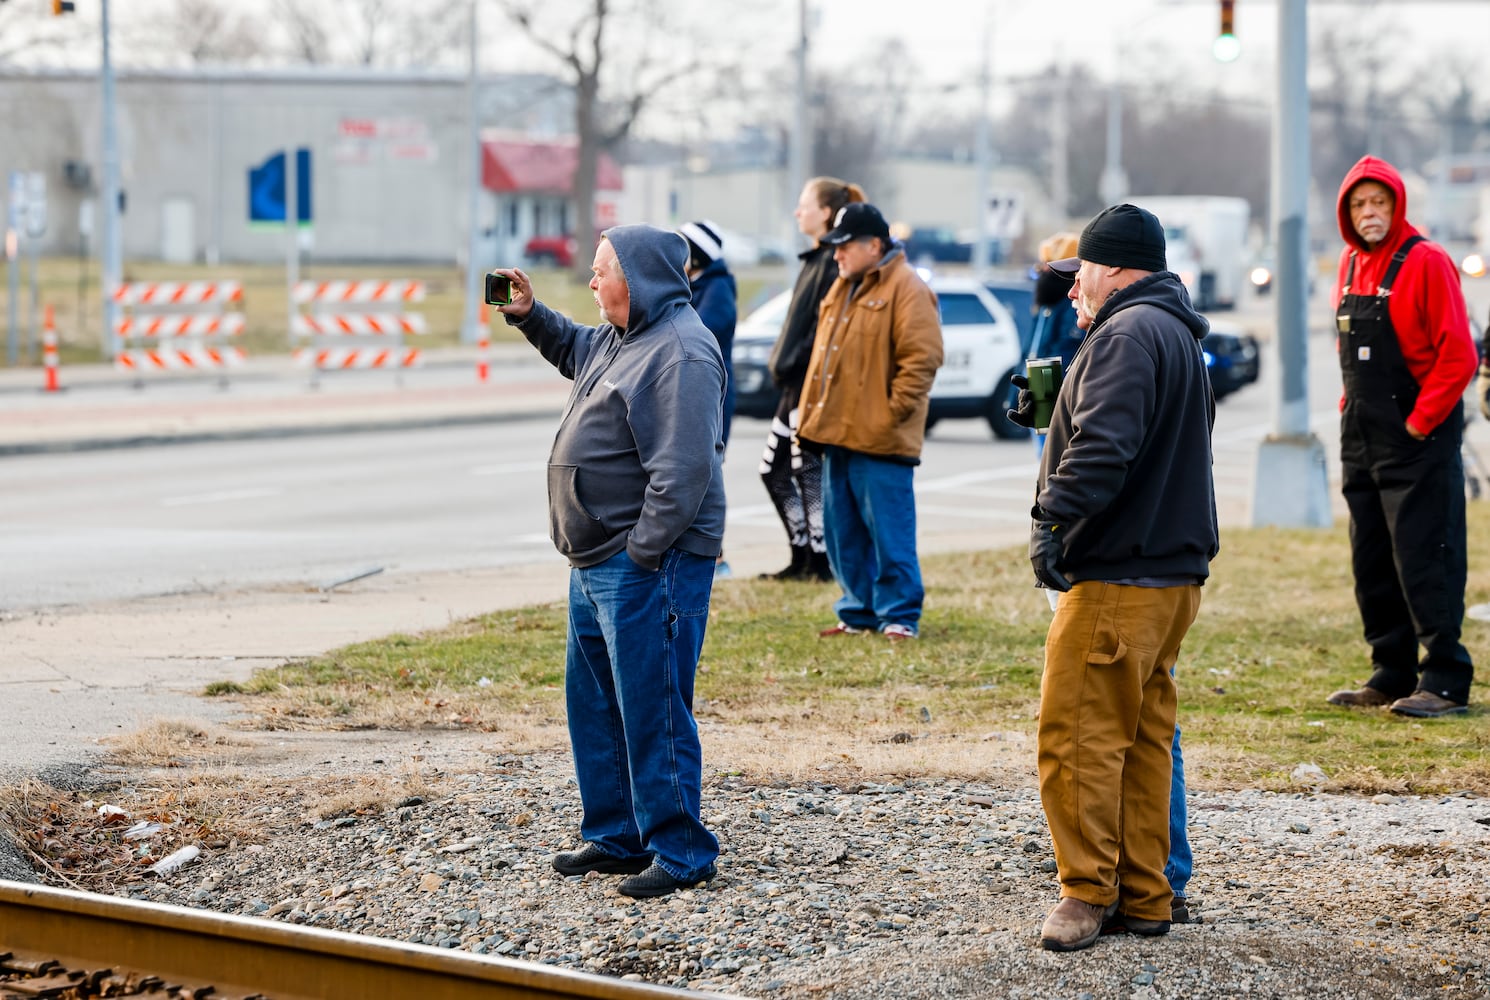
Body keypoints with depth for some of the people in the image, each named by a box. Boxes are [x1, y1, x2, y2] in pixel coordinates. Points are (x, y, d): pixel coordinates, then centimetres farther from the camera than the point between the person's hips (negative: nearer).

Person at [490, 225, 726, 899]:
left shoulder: (680, 352, -18)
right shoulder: (618, 339, 14)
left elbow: (683, 470, -24)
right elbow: (575, 350, 40)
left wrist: (642, 554, -24)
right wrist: (528, 314, 24)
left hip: (648, 568, -11)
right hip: (597, 564, 11)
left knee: (652, 712, -7)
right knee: (593, 703, 17)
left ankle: (680, 853, 1)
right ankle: (615, 837, 27)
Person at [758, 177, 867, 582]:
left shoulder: (834, 263, -15)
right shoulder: (817, 259, 15)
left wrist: (795, 366, -23)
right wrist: (783, 363, 15)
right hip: (796, 385, 11)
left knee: (810, 472, -4)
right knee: (773, 469, 13)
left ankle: (819, 563, 4)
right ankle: (802, 558, 19)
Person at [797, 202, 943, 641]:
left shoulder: (906, 290, -11)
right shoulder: (843, 288, 17)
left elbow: (922, 358, -16)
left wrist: (892, 411, -18)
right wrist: (814, 412, 16)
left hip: (880, 440, -9)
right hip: (838, 433, 9)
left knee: (889, 534, -5)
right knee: (842, 534, 12)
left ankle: (900, 616, 3)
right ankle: (858, 611, 21)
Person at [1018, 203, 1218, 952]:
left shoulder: (1127, 335, -13)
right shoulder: (1178, 336, 21)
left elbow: (1103, 445, -25)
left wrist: (1053, 518, -24)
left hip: (1115, 578, -11)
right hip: (1173, 572, 11)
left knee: (1076, 735, -7)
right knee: (1144, 737, 12)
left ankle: (1088, 890, -4)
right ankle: (1143, 897, 15)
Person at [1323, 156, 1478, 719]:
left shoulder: (1425, 263, -11)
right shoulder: (1351, 266, 12)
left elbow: (1458, 356, -15)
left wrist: (1420, 421, -15)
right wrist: (1352, 408, 14)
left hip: (1418, 440, -8)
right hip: (1362, 441, 8)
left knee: (1425, 560, -8)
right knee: (1372, 564, 11)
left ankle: (1445, 682, -4)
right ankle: (1392, 677, 19)